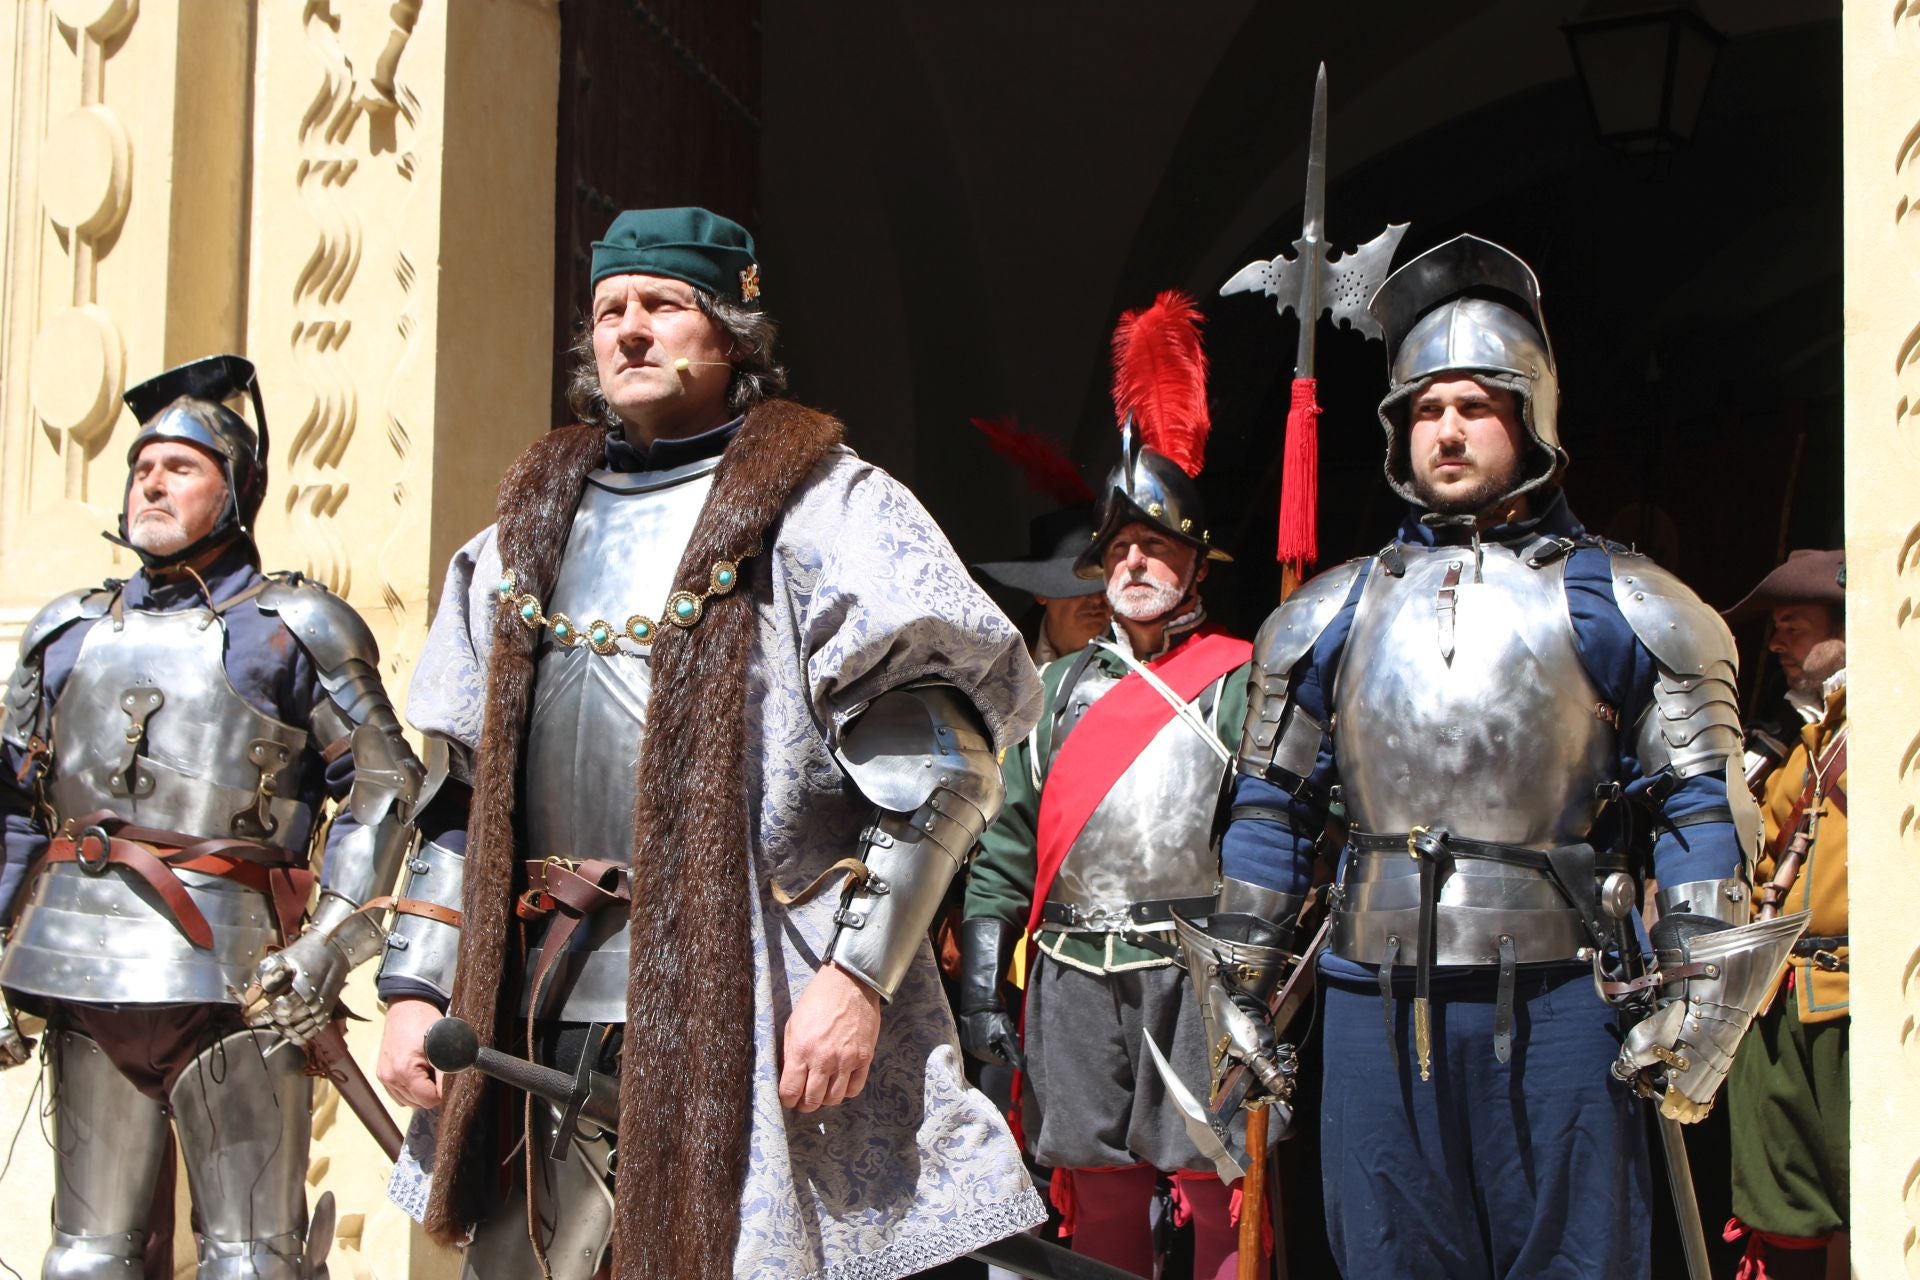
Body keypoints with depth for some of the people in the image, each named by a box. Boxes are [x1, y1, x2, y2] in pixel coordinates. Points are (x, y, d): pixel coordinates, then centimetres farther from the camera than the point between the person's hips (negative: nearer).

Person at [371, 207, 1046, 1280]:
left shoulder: (823, 506, -1)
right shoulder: (532, 526, 18)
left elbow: (937, 765, -9)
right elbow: (466, 788, 20)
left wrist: (859, 973, -17)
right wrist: (417, 984, 12)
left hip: (749, 1015, -5)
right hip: (544, 1011, 6)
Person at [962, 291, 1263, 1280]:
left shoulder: (1239, 683, 3)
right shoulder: (1061, 689, 15)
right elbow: (1006, 844, 12)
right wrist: (982, 990, 5)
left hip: (1201, 975, -3)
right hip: (1078, 977, 4)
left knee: (1221, 1197, -3)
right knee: (1096, 1200, 8)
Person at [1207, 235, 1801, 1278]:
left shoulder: (1618, 606, 3)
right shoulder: (1334, 614, 12)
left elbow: (1700, 809, 1)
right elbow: (1270, 806, 16)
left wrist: (1696, 1011, -7)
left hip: (1554, 996, -3)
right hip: (1379, 997, 3)